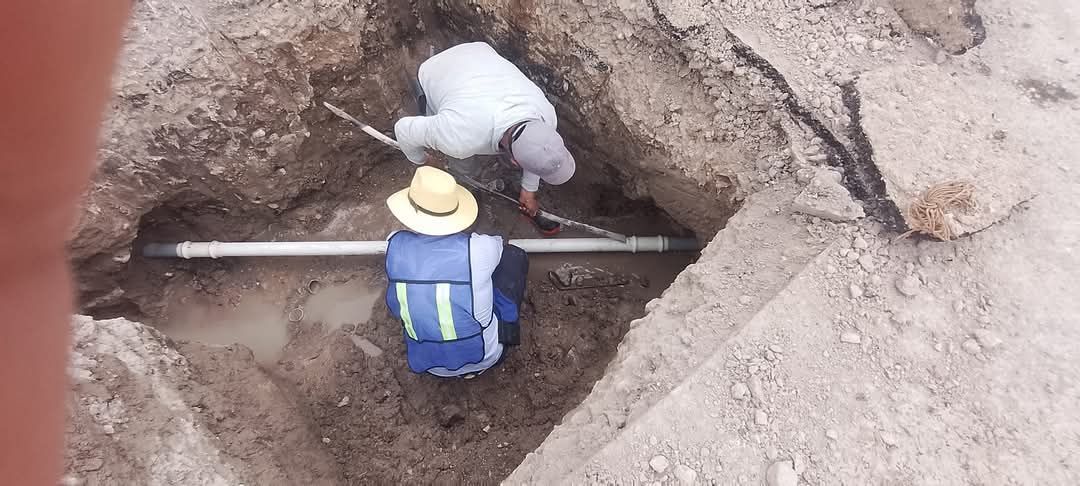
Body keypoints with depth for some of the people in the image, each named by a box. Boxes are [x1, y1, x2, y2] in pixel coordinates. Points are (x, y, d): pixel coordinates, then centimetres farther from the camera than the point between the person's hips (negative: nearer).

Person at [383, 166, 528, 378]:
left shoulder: (395, 246, -16)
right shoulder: (479, 249, -25)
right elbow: (497, 244, 2)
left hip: (425, 363, 3)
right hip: (483, 356, -2)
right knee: (513, 256, 5)